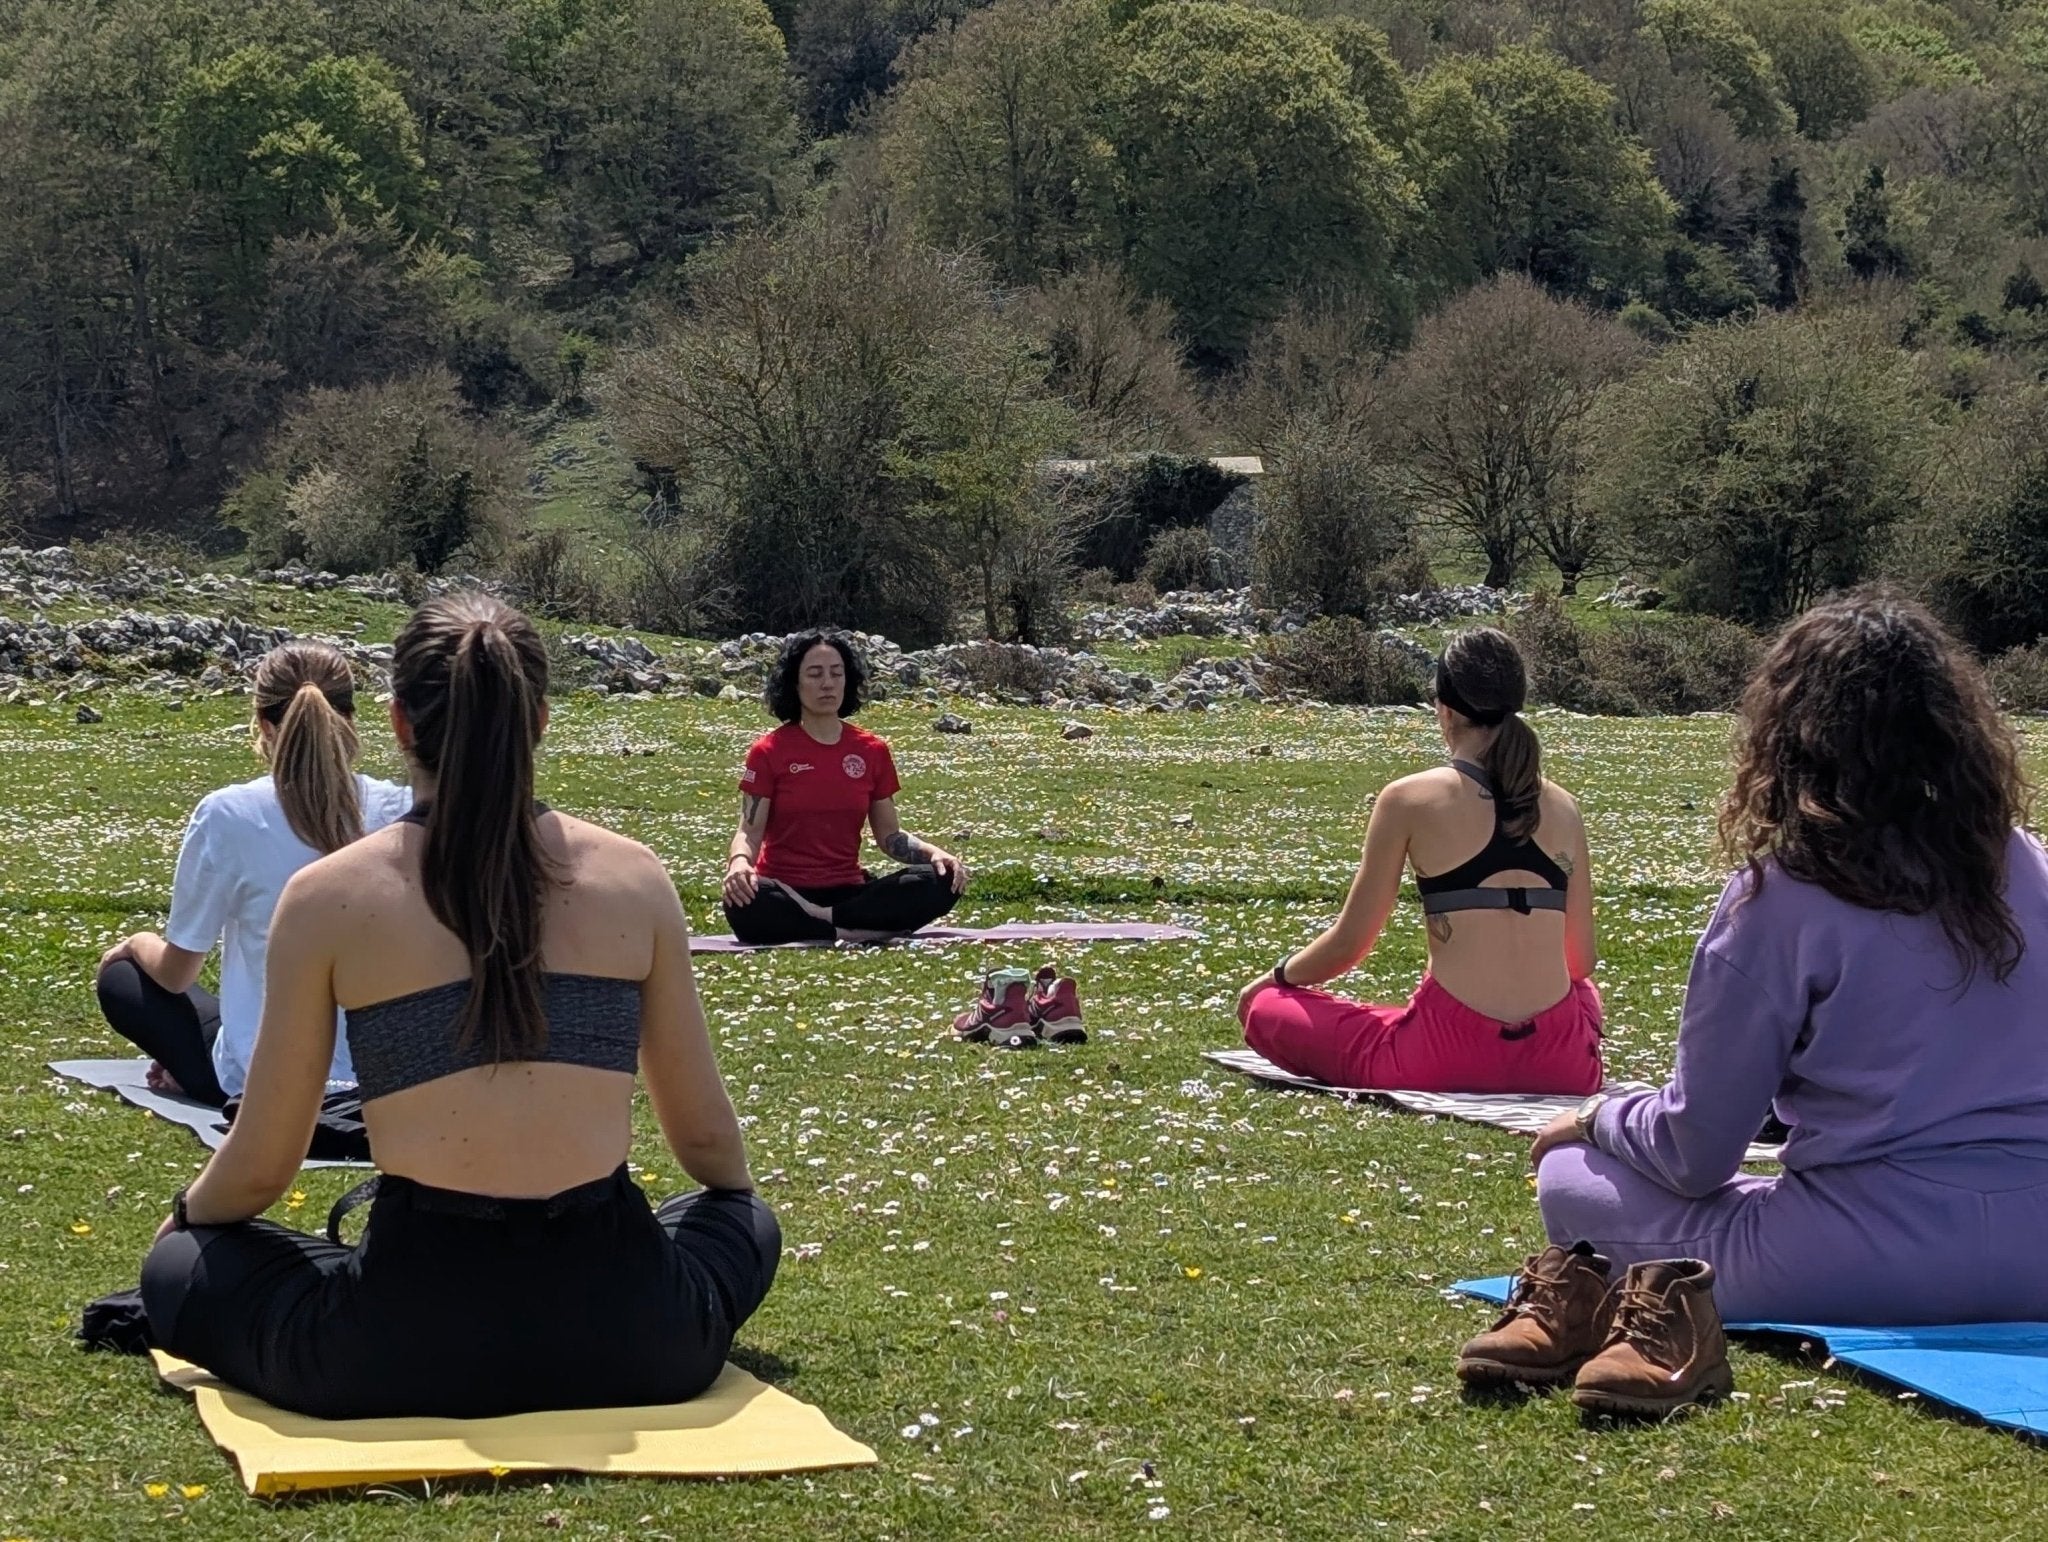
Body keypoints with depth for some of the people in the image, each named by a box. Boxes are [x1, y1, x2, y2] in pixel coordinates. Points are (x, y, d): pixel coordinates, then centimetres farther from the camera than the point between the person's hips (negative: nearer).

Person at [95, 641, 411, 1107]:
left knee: (119, 979, 21)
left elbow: (176, 974, -4)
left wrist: (138, 943, 16)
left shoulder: (228, 816, -17)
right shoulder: (396, 811, -12)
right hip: (380, 1068, 4)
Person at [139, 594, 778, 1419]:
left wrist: (184, 1219, 29)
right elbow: (706, 1138, 13)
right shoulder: (636, 879, 3)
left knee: (181, 1266, 25)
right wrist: (739, 1196, 37)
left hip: (408, 1350, -1)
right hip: (624, 1343, 1)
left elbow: (260, 1168, 5)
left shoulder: (329, 898, -2)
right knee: (746, 1224, 34)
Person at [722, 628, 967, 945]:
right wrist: (739, 861, -27)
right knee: (745, 906, -39)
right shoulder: (769, 751, 0)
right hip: (785, 893, -4)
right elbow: (750, 830, -3)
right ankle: (855, 933, -27)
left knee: (941, 881, -21)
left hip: (847, 892, 4)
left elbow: (889, 835, 13)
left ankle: (821, 919, -24)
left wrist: (932, 852, -7)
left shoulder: (872, 751, 9)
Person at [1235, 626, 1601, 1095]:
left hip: (1451, 1059, -4)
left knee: (1266, 1008, 14)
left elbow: (1349, 944, 2)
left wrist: (1274, 978, 23)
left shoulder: (1408, 800, -2)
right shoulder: (1562, 807, 8)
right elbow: (1583, 960, 13)